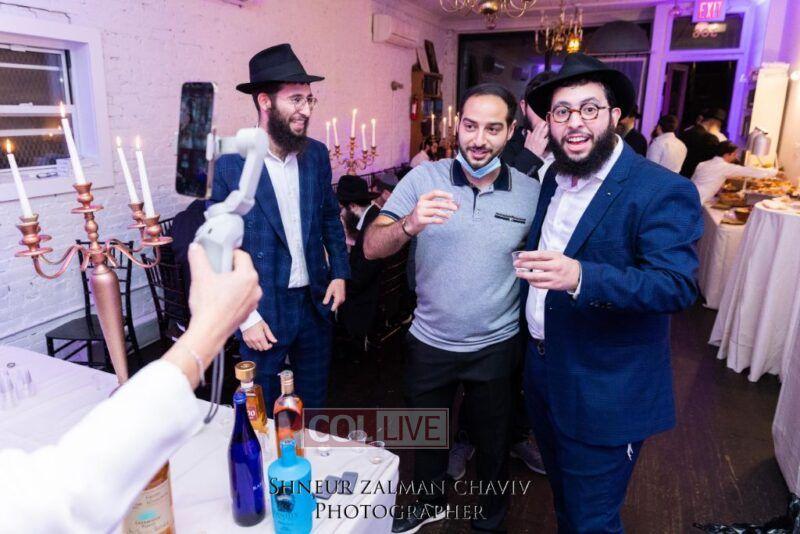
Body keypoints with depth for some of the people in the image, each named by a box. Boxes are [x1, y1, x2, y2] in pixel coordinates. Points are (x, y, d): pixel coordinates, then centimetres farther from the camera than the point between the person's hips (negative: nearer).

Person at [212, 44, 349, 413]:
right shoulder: (228, 164, -13)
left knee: (314, 403, 21)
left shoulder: (316, 154, 0)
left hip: (316, 301, 4)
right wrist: (245, 316, -12)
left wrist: (340, 272, 2)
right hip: (262, 310, -4)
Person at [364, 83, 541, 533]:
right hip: (430, 341, 1)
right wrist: (410, 224, -36)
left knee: (493, 441, 20)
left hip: (496, 346, 0)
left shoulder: (531, 191, -8)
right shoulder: (423, 179, -10)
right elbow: (372, 247, -16)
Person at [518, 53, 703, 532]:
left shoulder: (663, 192, -18)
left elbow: (678, 286, -28)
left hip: (604, 398, -7)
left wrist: (580, 277, -42)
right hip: (544, 378, 7)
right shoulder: (554, 178, 5)